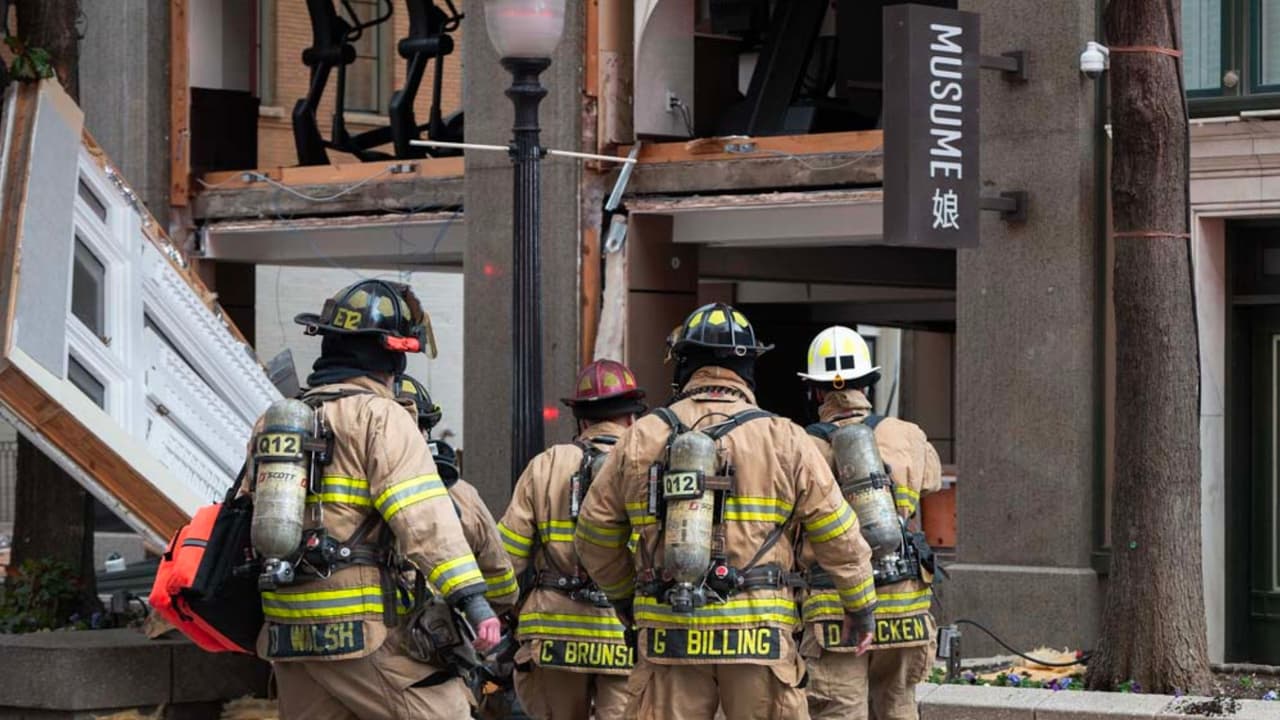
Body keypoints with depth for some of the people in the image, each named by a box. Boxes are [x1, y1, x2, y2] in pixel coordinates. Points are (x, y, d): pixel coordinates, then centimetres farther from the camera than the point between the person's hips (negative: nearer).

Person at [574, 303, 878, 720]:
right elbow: (839, 537, 4)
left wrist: (624, 596, 31)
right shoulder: (784, 440, 1)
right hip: (757, 638, -1)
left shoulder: (641, 439, 7)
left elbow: (595, 537, 14)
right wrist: (861, 607, 19)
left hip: (668, 637, 2)